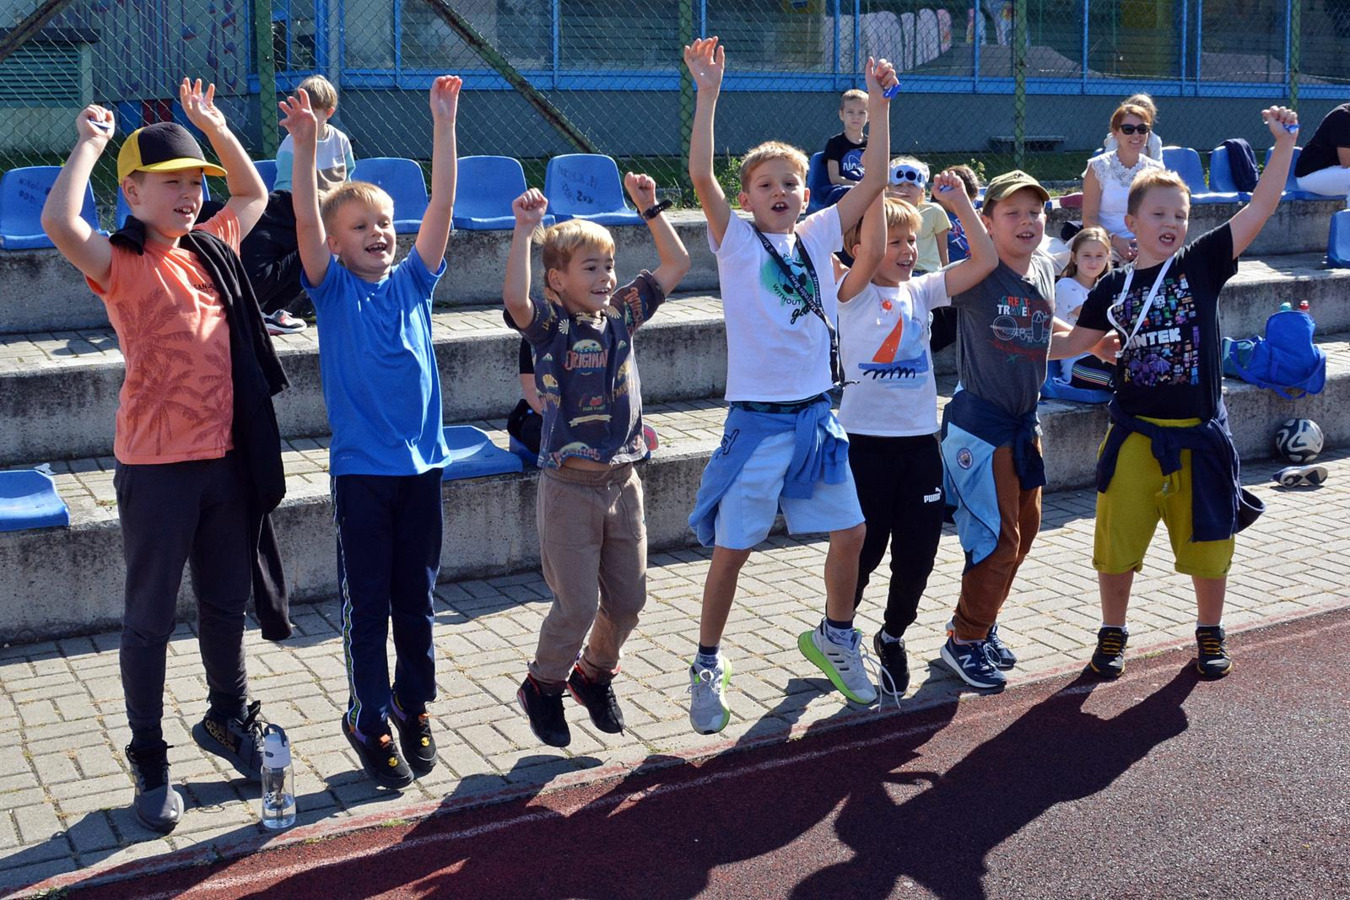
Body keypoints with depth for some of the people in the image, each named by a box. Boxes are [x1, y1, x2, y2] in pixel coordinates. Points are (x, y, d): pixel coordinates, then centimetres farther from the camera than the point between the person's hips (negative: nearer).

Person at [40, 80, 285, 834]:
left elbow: (255, 193, 26)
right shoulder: (122, 265, -10)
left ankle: (228, 720, 40)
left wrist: (216, 128, 16)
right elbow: (59, 222, -31)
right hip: (157, 466, -6)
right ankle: (151, 764, 21)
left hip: (228, 459, 6)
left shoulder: (213, 249, 8)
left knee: (229, 603, 19)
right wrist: (90, 144, -18)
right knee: (151, 617, 7)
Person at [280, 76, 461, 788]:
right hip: (360, 468, -3)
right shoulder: (332, 288, -2)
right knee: (367, 604, 5)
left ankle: (413, 706, 28)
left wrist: (443, 124, -10)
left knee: (416, 600, 13)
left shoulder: (413, 281, 6)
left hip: (422, 463, 3)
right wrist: (304, 146, -31)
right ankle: (368, 720, 18)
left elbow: (441, 204, -2)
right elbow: (305, 221, -17)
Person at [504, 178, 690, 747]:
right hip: (571, 487, -5)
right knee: (577, 605, -1)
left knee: (628, 599, 12)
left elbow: (676, 264, 11)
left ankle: (595, 676, 37)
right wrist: (524, 231, -33)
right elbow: (515, 299, -32)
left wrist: (650, 207, 7)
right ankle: (543, 687, 24)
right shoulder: (548, 324, -9)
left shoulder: (621, 314, 6)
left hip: (623, 482, 5)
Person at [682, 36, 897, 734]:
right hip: (758, 418, -5)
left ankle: (834, 637, 35)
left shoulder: (817, 237, 6)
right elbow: (700, 176, -20)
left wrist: (878, 104, -2)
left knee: (849, 532, 11)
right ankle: (707, 666, 17)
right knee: (732, 548, 0)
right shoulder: (736, 242, -6)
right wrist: (707, 92, -26)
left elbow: (873, 180, 3)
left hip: (815, 414, 5)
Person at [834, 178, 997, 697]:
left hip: (920, 440, 5)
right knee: (862, 552, 4)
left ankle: (893, 636, 33)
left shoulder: (921, 292, 10)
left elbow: (985, 261, 4)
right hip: (867, 440, -5)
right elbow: (871, 251, -26)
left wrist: (960, 203, -3)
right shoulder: (855, 294, -5)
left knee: (917, 556, 9)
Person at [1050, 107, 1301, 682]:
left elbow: (1260, 207, -9)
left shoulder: (1202, 263, -2)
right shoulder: (1114, 287, 2)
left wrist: (1284, 142, -16)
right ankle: (1112, 634, 24)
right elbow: (1073, 344, 10)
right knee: (1117, 541, 4)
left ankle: (1210, 634, 31)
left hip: (1199, 434, 0)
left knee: (1206, 540, 10)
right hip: (1135, 434, 1)